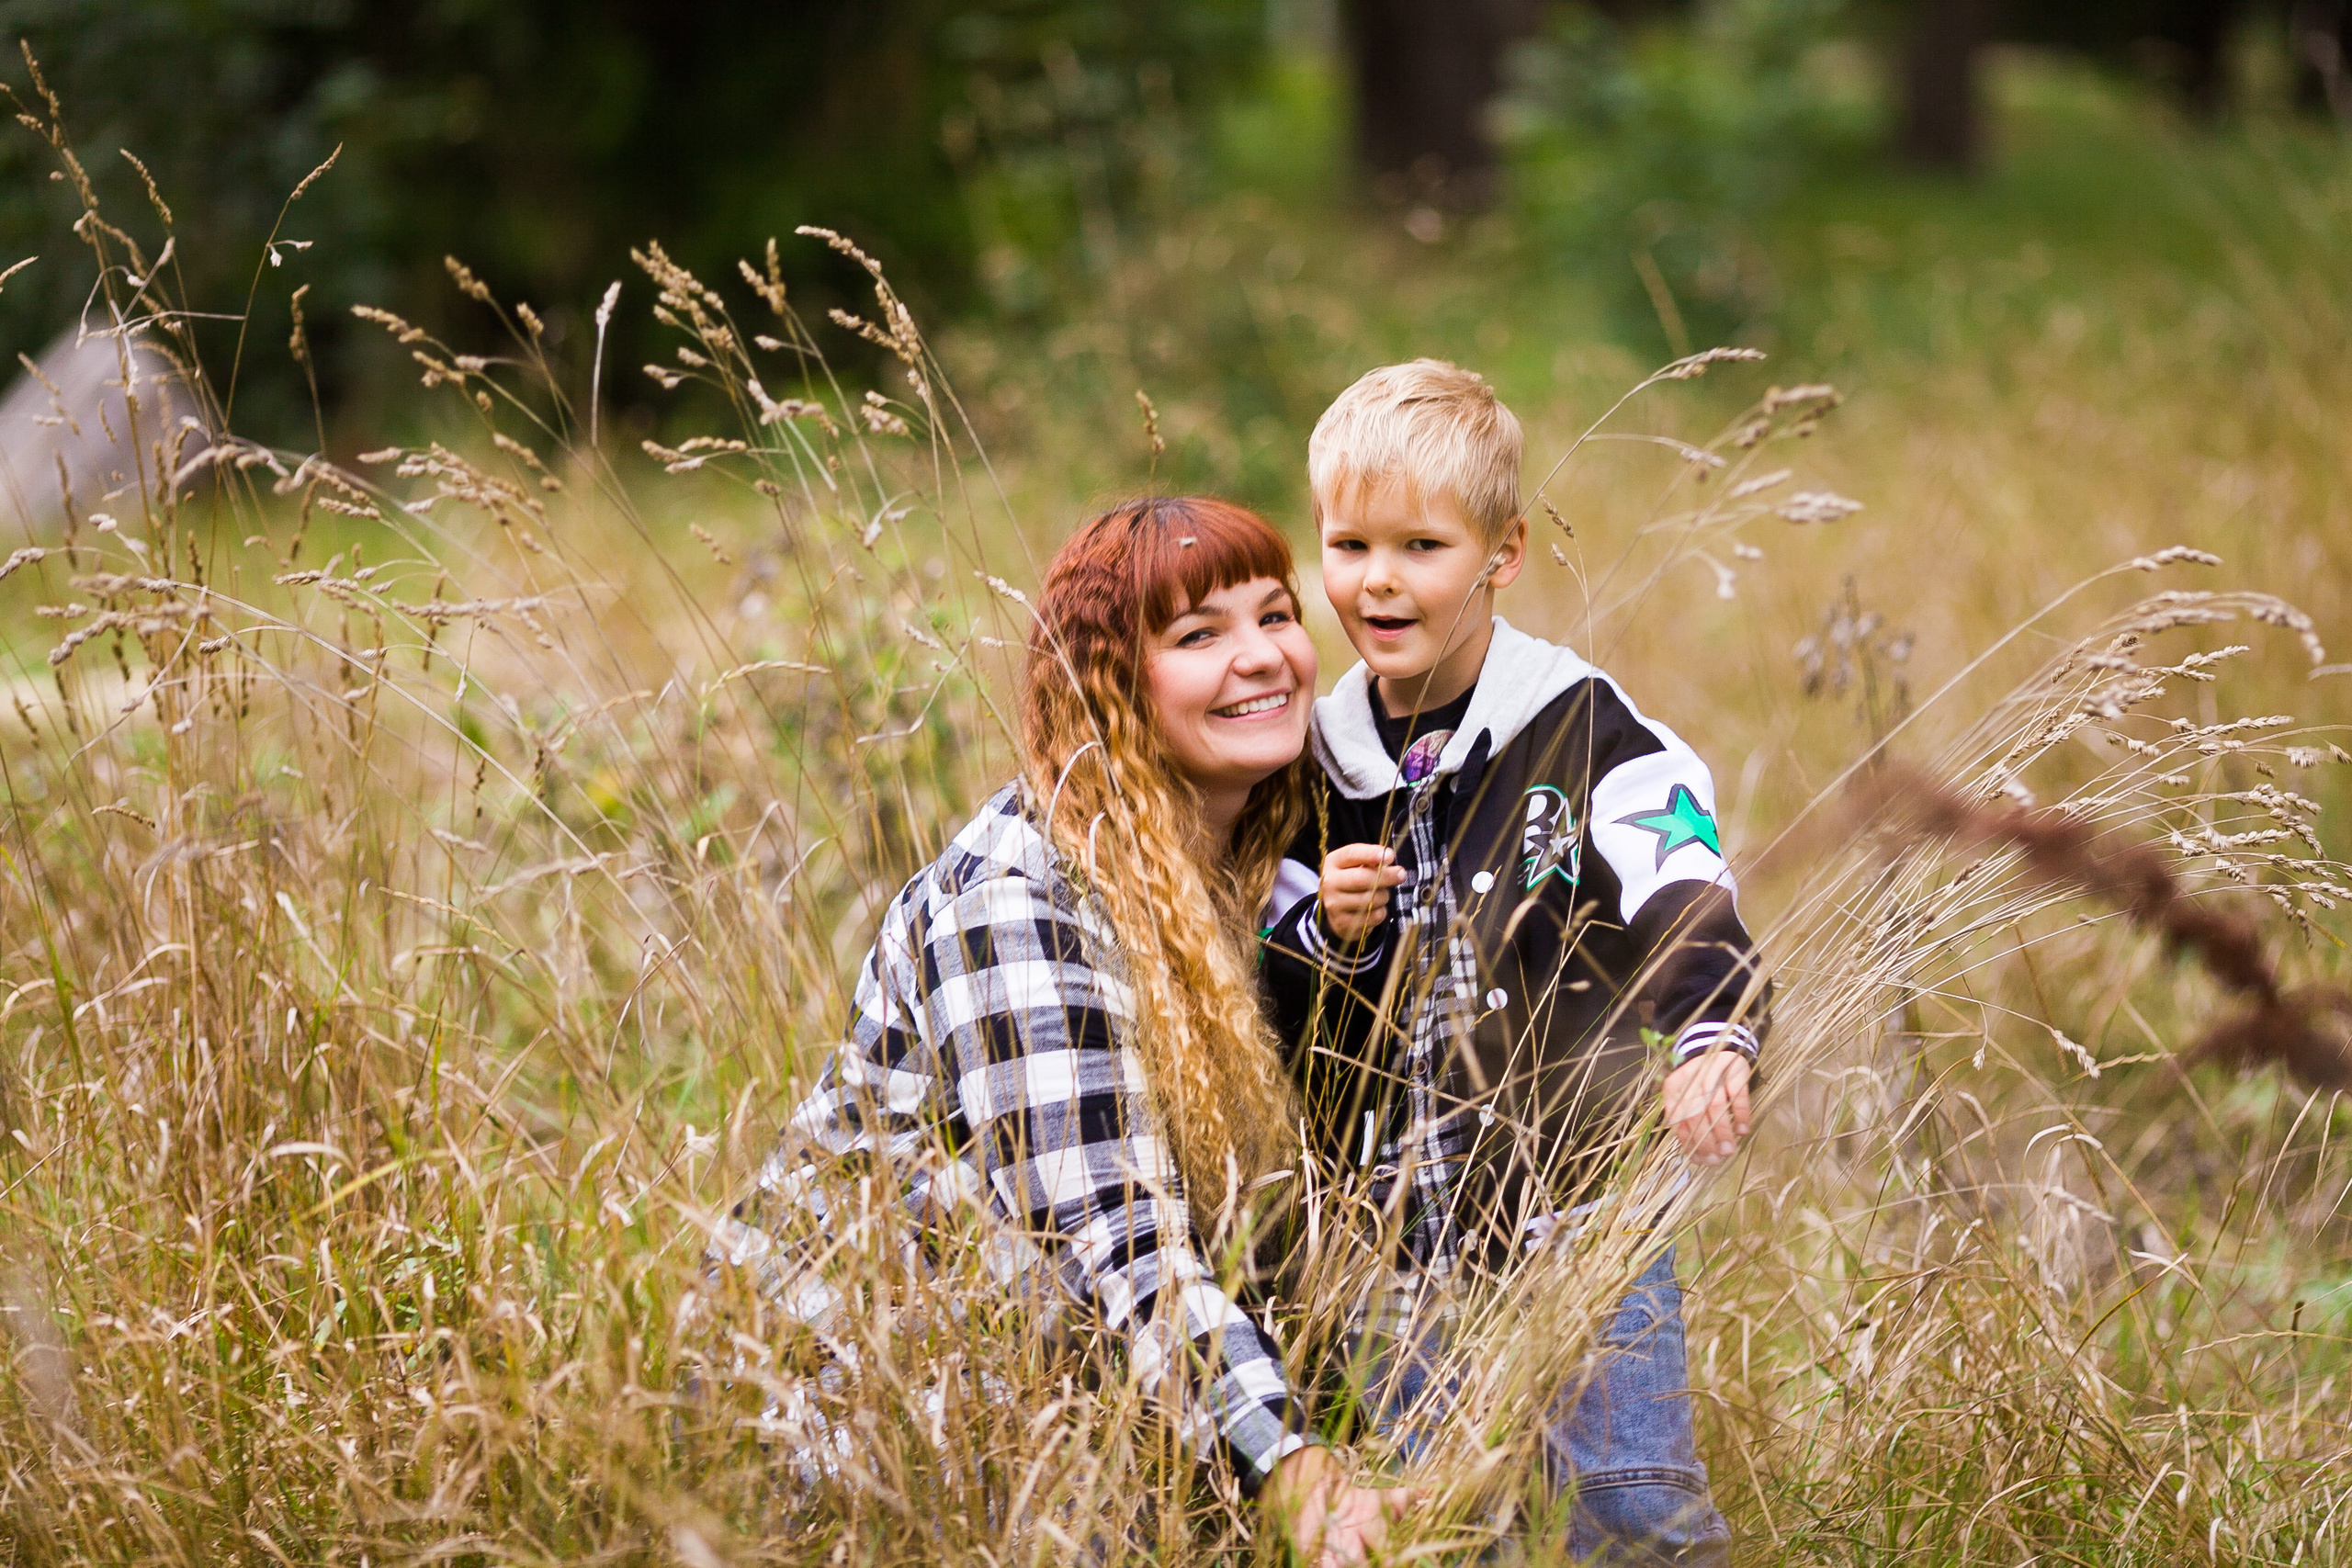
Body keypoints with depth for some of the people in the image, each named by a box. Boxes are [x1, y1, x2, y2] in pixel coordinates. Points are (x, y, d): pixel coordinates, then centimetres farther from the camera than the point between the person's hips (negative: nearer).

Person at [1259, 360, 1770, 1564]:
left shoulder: (1582, 731, -8)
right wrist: (1322, 934, -9)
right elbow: (1270, 1017, 12)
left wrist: (1710, 1037, -41)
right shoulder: (1315, 763, 6)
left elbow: (1687, 900, -22)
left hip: (1580, 1209, -4)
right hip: (1399, 1242, 4)